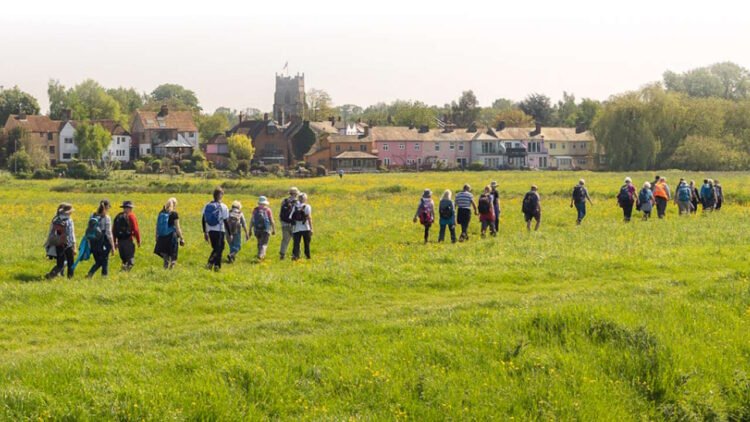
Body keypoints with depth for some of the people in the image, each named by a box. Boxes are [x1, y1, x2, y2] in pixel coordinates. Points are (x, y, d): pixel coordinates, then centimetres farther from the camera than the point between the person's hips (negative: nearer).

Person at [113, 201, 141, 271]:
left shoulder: (118, 216, 13)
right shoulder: (131, 216, -4)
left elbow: (114, 230, 14)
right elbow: (136, 230, -8)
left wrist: (115, 242, 21)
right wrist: (138, 241, -1)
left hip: (120, 241, 6)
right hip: (128, 241, -6)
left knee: (123, 258, 15)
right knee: (131, 259, -5)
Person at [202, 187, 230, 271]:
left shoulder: (207, 206, 4)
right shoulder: (223, 207, -9)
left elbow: (203, 220, 7)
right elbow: (226, 221, -9)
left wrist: (205, 232, 16)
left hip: (210, 230, 5)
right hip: (219, 231, -5)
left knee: (215, 248, 17)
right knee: (219, 248, 4)